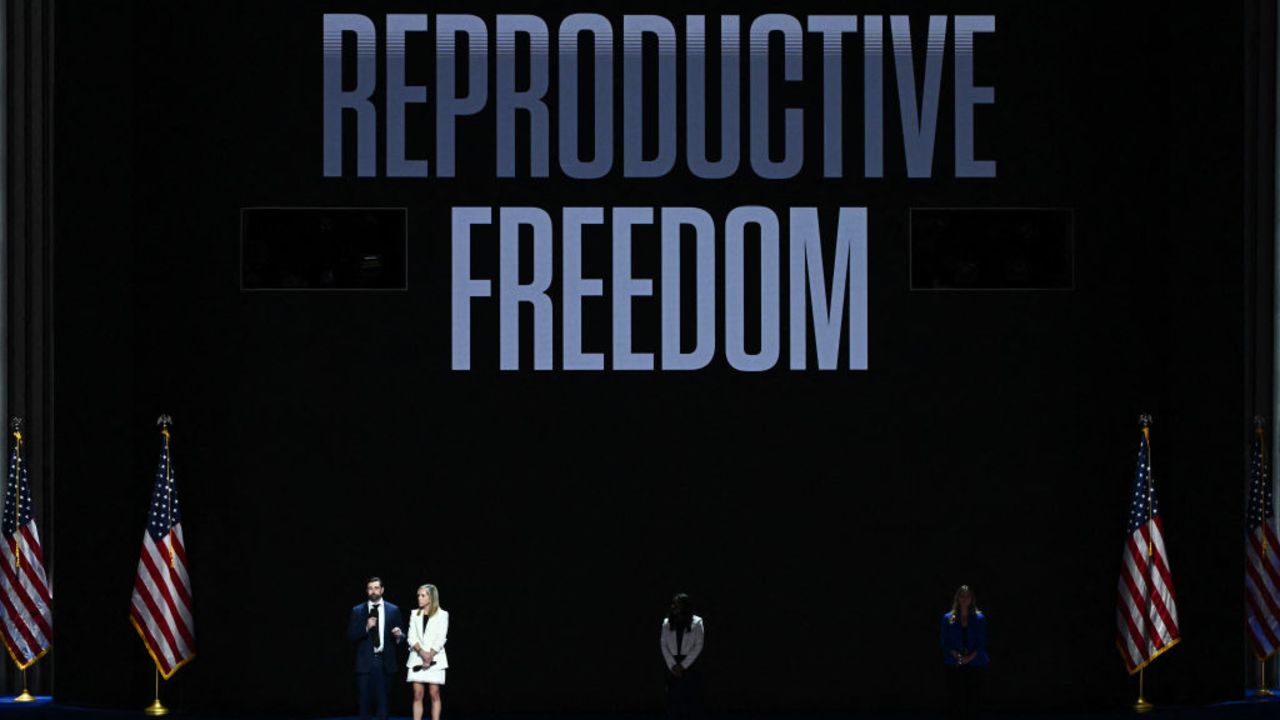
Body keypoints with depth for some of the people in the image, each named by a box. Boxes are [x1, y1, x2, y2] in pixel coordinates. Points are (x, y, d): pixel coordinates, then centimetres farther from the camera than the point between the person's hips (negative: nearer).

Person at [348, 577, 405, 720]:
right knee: (364, 700, 1)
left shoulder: (393, 610, 7)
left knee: (382, 700, 0)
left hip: (384, 661, 0)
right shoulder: (357, 611, 6)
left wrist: (399, 636, -14)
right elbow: (351, 636, 0)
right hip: (365, 662, 0)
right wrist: (366, 628, -15)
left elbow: (401, 637, 10)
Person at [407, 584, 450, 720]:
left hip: (435, 659, -3)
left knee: (434, 694, -3)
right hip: (417, 658, 3)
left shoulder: (442, 615, 2)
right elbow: (411, 637, 2)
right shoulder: (414, 614, 12)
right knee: (417, 694, -2)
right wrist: (422, 652, -14)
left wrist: (430, 655, -14)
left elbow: (440, 639, -5)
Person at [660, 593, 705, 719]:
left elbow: (698, 646, -5)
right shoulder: (667, 622, 7)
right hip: (673, 667, 2)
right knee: (673, 702, -1)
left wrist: (683, 666, -11)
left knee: (690, 702, -3)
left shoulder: (696, 622, -1)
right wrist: (673, 666, -8)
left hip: (690, 666, -2)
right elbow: (664, 645, 4)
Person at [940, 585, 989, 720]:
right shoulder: (948, 619, 6)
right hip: (954, 666, 0)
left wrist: (970, 657, -15)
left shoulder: (979, 618, 5)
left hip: (975, 664, 0)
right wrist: (955, 654, -15)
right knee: (955, 700, -5)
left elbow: (982, 643, 1)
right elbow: (945, 642, 4)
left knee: (972, 700, -1)